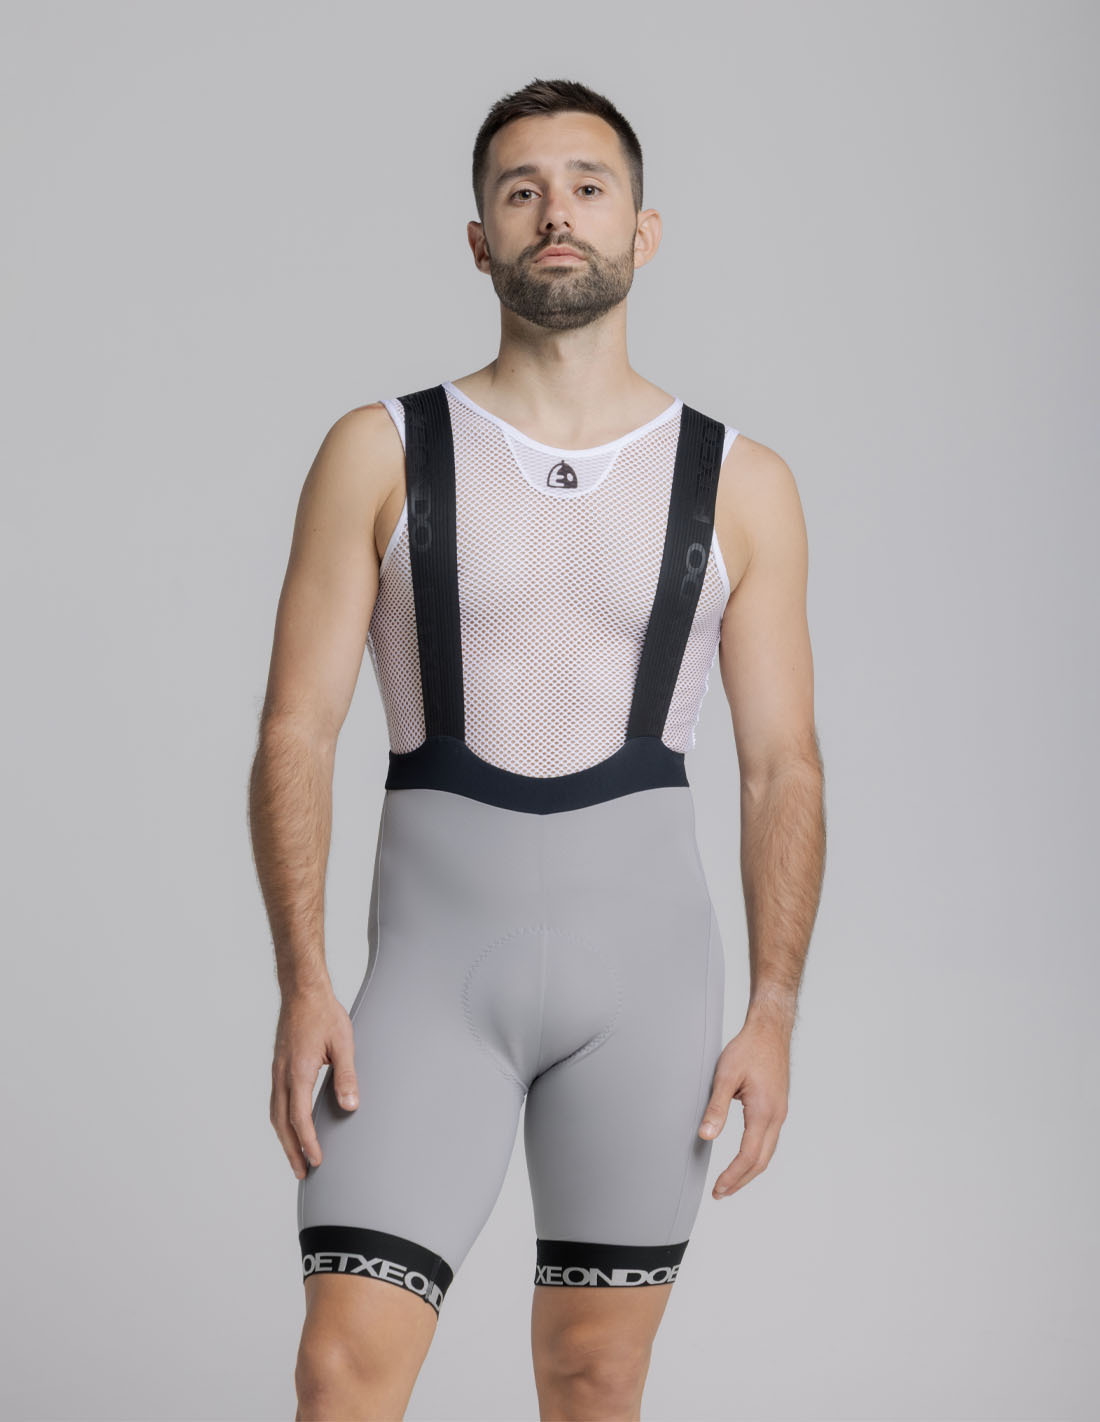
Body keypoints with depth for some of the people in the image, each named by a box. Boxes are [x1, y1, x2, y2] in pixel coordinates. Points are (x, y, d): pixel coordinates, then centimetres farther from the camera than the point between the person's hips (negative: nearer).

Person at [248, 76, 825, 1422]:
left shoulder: (740, 486, 5)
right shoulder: (379, 455, 2)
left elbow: (782, 767, 5)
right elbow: (295, 732, -1)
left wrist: (773, 1012, -4)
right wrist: (302, 984, -12)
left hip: (644, 958, 1)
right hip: (433, 957, -1)